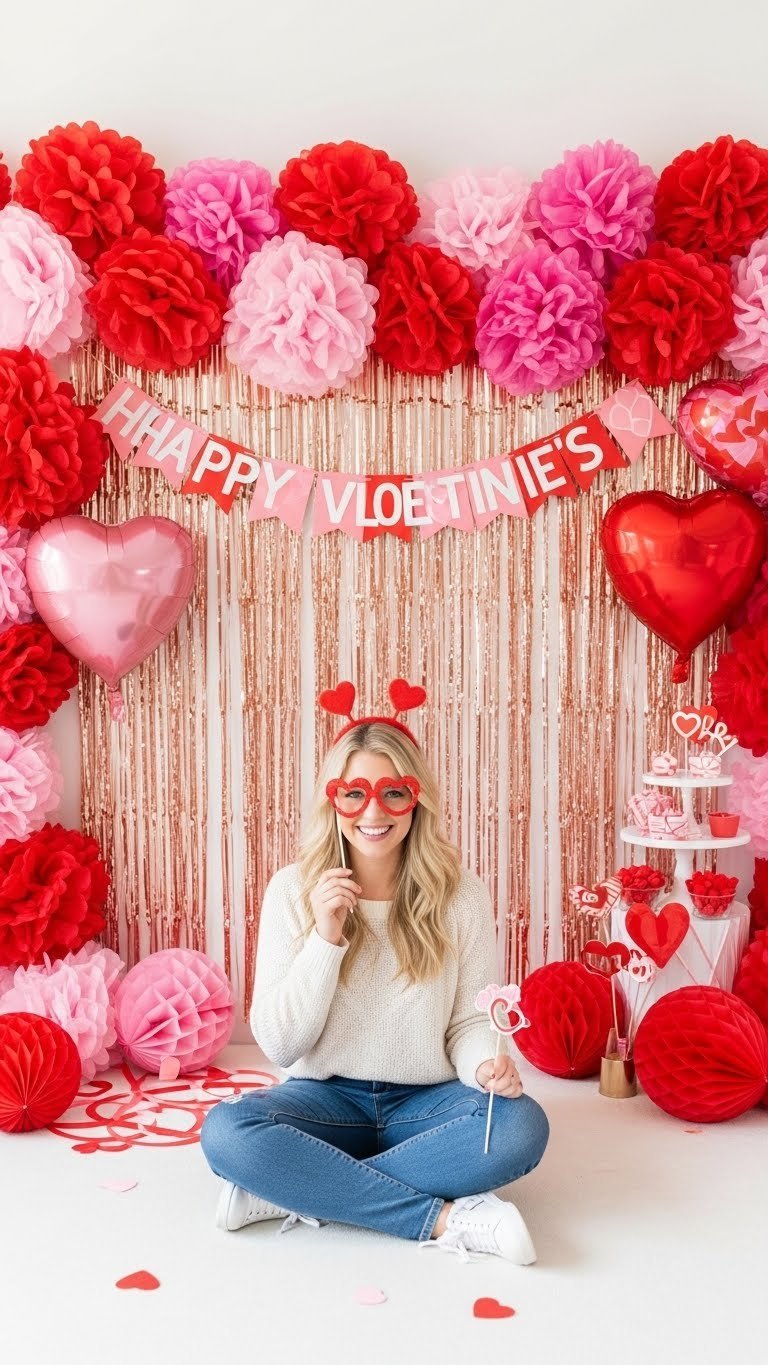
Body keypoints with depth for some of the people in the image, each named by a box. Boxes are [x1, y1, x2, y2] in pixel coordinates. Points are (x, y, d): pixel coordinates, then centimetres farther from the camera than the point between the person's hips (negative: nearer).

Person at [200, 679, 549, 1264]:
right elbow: (278, 1044, -8)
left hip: (426, 1102, 1)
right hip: (328, 1099, 0)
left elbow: (470, 1021, -1)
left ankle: (294, 1192, -21)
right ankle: (447, 1220, -25)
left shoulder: (461, 894, -6)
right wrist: (325, 937, -21)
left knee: (521, 1126, -30)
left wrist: (487, 1064, -24)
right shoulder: (294, 890, -7)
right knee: (225, 1131, -30)